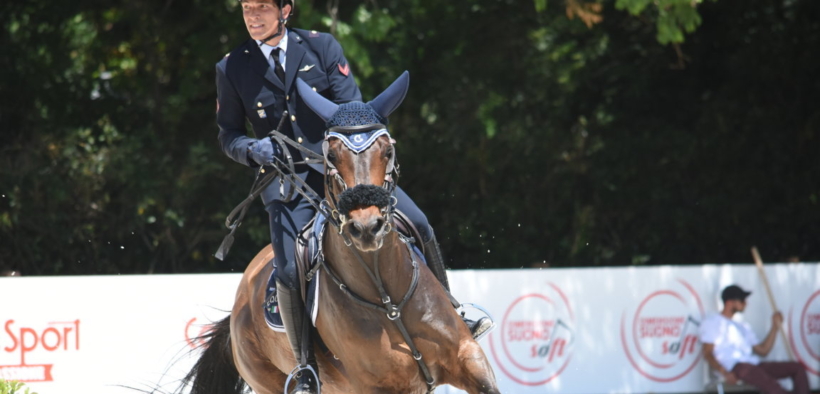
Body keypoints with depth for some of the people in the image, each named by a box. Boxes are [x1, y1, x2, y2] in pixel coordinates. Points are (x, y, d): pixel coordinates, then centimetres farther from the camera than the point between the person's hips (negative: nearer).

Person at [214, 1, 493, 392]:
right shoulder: (231, 69, 2)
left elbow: (352, 107, -1)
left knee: (418, 227, -8)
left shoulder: (322, 47, 2)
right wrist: (253, 149, -14)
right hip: (288, 180, -1)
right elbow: (228, 135, 8)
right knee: (289, 272, -22)